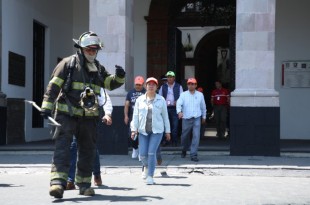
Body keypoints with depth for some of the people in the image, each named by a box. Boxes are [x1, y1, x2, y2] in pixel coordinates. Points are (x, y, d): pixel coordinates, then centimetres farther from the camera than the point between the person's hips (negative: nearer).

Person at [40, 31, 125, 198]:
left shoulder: (98, 68, 15)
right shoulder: (68, 63, -2)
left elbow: (111, 84, 15)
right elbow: (53, 85, -7)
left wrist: (119, 76, -7)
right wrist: (47, 106, -15)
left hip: (89, 117, 6)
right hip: (66, 114, -6)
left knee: (88, 150, 10)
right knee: (62, 146, -15)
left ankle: (84, 183, 21)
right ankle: (58, 182, -23)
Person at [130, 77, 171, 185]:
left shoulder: (161, 100, 3)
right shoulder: (140, 100, 5)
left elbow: (165, 116, 8)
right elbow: (135, 115, 5)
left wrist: (167, 131, 8)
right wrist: (134, 129, -3)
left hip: (157, 130, -2)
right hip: (143, 131, 2)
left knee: (151, 152, -11)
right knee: (143, 154, 1)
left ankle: (150, 176, -1)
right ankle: (146, 167, 35)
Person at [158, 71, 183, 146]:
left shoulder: (179, 87, 8)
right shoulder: (163, 87, 13)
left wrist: (177, 102, -14)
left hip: (175, 108, -1)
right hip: (165, 108, 1)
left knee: (175, 125, -2)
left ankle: (174, 141, 6)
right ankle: (165, 140, 8)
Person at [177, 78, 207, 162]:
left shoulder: (200, 95, 7)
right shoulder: (183, 94, 0)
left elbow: (203, 106, 18)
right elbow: (179, 104, -14)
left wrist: (204, 116, 24)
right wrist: (179, 111, -33)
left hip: (196, 118, 0)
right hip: (186, 118, 0)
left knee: (196, 136, -11)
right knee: (185, 136, 11)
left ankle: (193, 155, -7)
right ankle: (184, 150, 38)